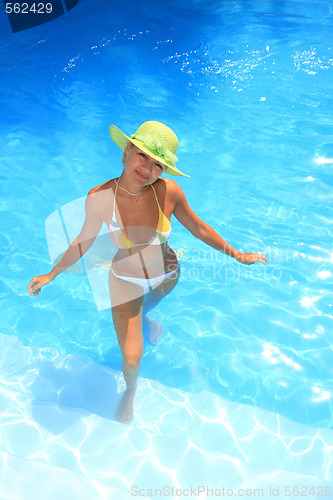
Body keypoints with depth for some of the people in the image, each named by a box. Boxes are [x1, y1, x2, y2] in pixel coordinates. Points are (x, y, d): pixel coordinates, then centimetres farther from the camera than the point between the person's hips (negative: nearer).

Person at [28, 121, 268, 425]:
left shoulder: (169, 191, -25)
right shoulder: (99, 198, -27)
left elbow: (198, 228, -9)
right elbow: (84, 241, -9)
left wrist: (237, 256, -2)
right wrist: (51, 275, 0)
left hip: (166, 275, 2)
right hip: (126, 281, -1)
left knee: (142, 310, 34)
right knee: (132, 358, 3)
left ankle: (145, 322, 75)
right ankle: (130, 392, 40)